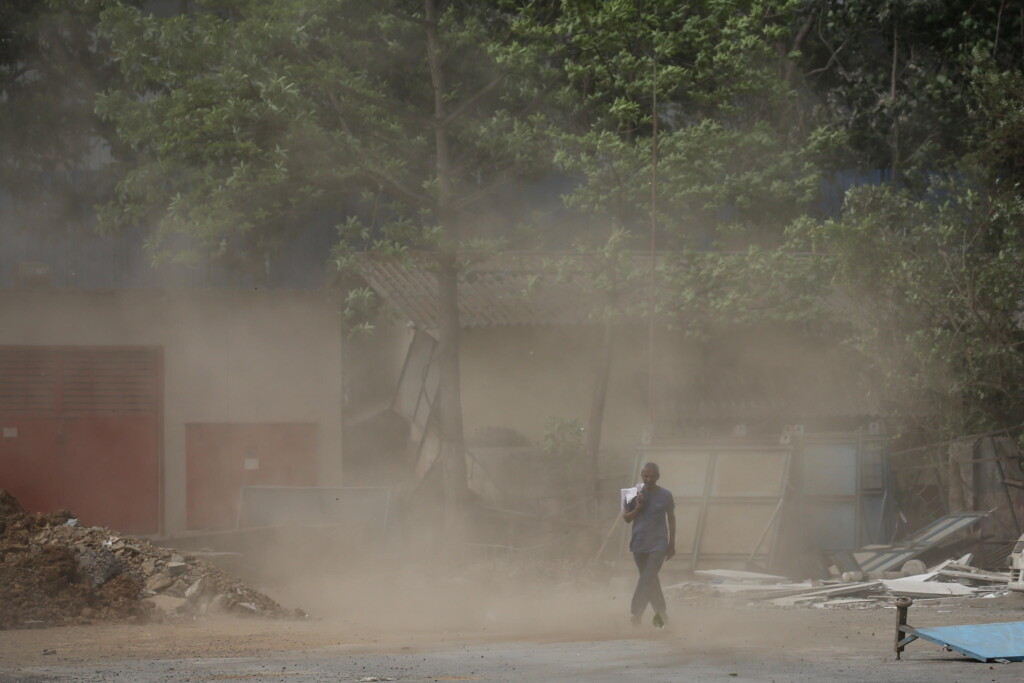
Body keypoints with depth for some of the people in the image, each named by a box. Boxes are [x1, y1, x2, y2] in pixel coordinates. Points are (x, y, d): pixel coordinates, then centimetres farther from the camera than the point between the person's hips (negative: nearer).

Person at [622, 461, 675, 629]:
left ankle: (636, 612, -22)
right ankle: (660, 612, 25)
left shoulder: (665, 495, -1)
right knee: (650, 579, 11)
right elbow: (626, 518, 5)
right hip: (639, 543, 3)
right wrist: (637, 508, -14)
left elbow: (671, 519, 9)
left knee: (648, 577, -17)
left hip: (658, 544, -3)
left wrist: (672, 543, 10)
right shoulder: (635, 495, 2)